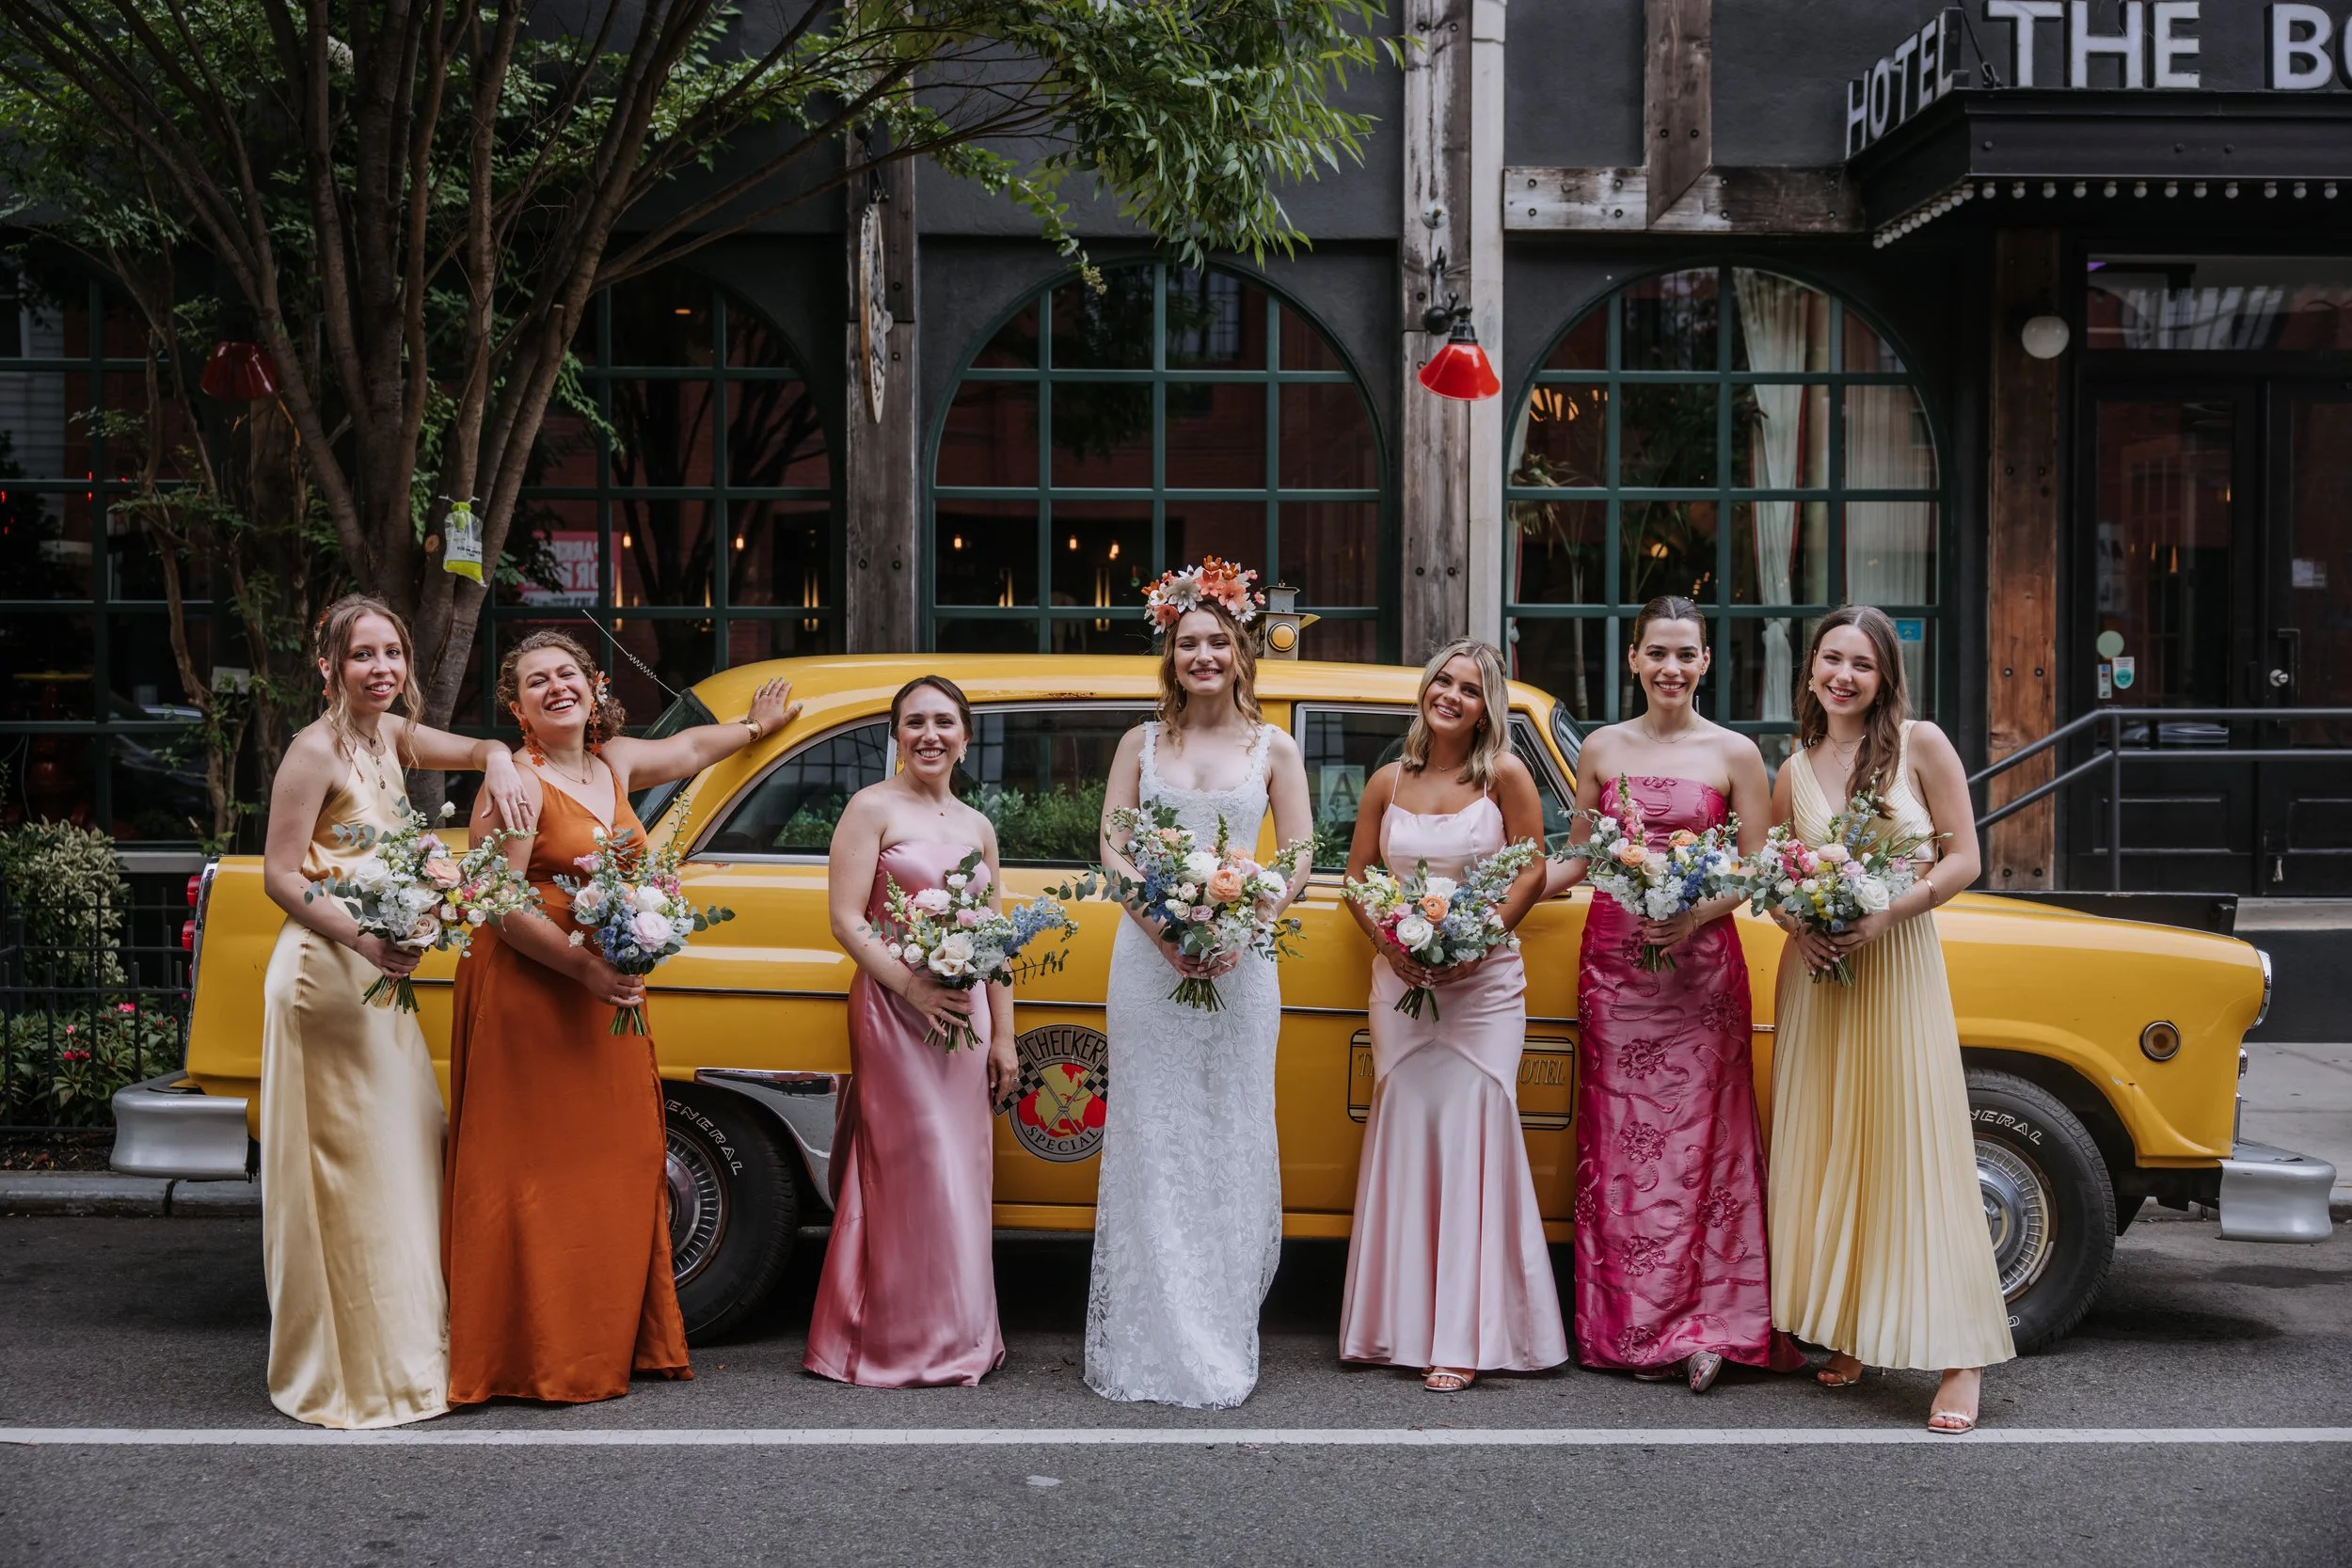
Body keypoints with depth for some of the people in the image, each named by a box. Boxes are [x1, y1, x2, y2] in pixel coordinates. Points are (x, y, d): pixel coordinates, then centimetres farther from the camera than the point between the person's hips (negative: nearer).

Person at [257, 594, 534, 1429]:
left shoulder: (390, 735, 10)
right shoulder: (316, 750, -13)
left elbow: (479, 748, 15)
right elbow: (279, 875, -16)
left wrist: (498, 764, -11)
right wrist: (360, 936, -31)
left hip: (375, 980, 9)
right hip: (326, 974, -9)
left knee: (405, 1156, 14)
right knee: (350, 1169, -5)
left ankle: (402, 1348, 25)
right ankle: (347, 1372, 4)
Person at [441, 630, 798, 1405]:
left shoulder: (614, 764, 12)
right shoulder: (517, 784, -10)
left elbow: (688, 747, 33)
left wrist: (756, 727, 48)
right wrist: (583, 967, -22)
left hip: (607, 999, 8)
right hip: (527, 994, -8)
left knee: (620, 1165, 11)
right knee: (536, 1171, -5)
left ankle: (617, 1340, 20)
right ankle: (533, 1358, 1)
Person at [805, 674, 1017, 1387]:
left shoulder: (978, 827, 16)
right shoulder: (873, 808, -2)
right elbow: (846, 920, -10)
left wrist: (1003, 1035, 14)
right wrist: (913, 987, -21)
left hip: (965, 1011, 6)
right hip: (892, 1007, -6)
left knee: (963, 1172, 8)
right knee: (916, 1171, -6)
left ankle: (960, 1339, 17)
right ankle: (908, 1344, 2)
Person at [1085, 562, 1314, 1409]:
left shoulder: (1273, 749, 7)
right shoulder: (1141, 743, 9)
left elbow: (1299, 861, 3)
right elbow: (1112, 851, 3)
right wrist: (1162, 929, -14)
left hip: (1241, 961, 0)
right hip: (1149, 956, 0)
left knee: (1231, 1141, 2)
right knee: (1150, 1140, 1)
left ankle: (1221, 1342, 9)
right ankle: (1147, 1344, 6)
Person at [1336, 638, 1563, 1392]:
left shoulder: (1504, 776, -1)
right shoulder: (1388, 783, 7)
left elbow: (1532, 871, -2)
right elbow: (1356, 877, 12)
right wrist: (1389, 942, -6)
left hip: (1483, 982, -3)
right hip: (1401, 981, 3)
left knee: (1472, 1140, -6)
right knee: (1403, 1139, 2)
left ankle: (1466, 1337, -3)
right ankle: (1402, 1324, 10)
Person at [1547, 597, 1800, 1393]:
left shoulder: (1735, 754, 1)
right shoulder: (1602, 749, 8)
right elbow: (1578, 860, 13)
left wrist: (1694, 913, -16)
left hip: (1700, 964, -2)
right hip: (1612, 959, 2)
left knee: (1698, 1140, -3)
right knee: (1620, 1142, 4)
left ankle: (1706, 1324, 5)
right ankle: (1632, 1328, 11)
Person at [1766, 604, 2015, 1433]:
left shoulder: (1921, 744, -3)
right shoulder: (1794, 772, 8)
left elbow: (1963, 858, -4)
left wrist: (1886, 914, -16)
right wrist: (1798, 925, -4)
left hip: (1899, 961, -4)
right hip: (1816, 969, 4)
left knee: (1915, 1148, -6)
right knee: (1824, 1147, 4)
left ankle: (1960, 1359, -4)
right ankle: (1847, 1333, 15)